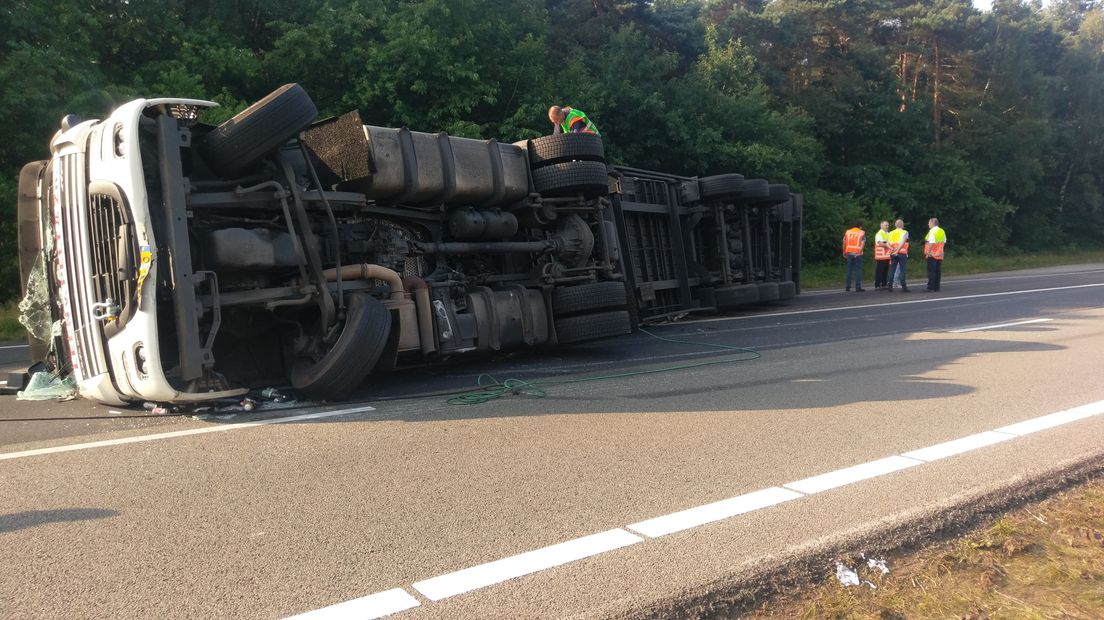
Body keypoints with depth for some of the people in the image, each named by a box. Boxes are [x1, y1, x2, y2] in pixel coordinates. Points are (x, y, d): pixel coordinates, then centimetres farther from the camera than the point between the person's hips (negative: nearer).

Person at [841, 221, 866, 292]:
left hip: (849, 253, 3)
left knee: (849, 270, 10)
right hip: (858, 254, -3)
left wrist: (844, 252, 12)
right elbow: (862, 243, -10)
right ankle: (858, 287, -1)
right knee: (858, 270, 1)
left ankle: (847, 287, 11)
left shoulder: (847, 232, 9)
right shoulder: (862, 233, 1)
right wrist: (859, 251, -14)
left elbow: (844, 243, 7)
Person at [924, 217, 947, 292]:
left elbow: (932, 243, -21)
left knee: (931, 271, -5)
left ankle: (931, 287, -5)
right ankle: (937, 288, 12)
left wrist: (928, 252, -18)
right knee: (938, 271, 10)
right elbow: (944, 242, 17)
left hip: (932, 254, -8)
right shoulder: (942, 231, 13)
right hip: (940, 254, 8)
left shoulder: (932, 231, -14)